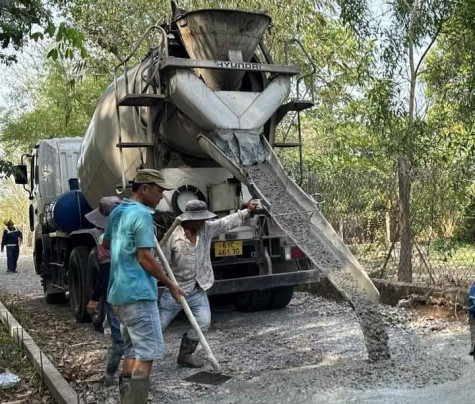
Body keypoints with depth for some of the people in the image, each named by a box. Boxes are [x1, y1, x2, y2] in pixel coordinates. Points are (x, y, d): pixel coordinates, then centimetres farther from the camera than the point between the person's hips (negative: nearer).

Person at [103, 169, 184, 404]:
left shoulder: (117, 212, 13)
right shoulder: (141, 214, -15)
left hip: (119, 292, 10)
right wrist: (170, 285, -10)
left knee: (132, 351, 16)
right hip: (138, 293, -9)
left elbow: (106, 244, 27)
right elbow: (145, 258, -18)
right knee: (147, 352, -6)